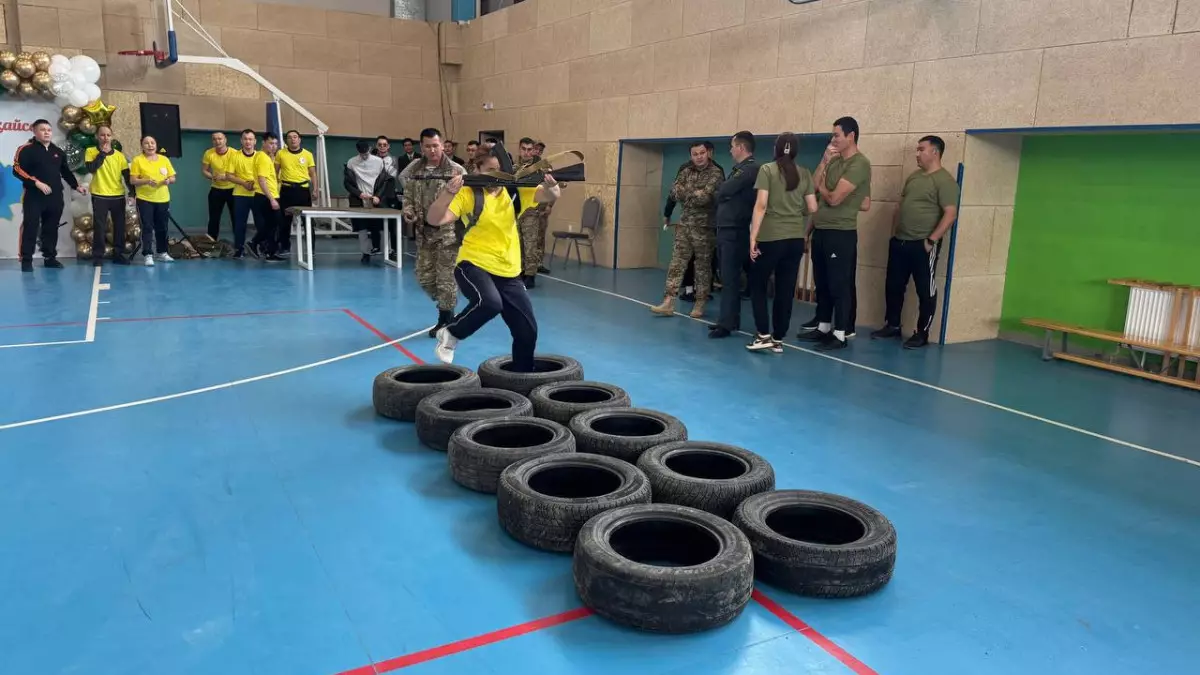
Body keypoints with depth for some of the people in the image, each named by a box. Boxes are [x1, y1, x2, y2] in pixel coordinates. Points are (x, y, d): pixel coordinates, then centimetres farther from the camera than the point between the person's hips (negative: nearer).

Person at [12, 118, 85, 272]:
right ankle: (26, 260, 1)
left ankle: (50, 257, 18)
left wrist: (76, 186, 13)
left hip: (55, 196, 5)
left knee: (51, 228, 9)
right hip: (34, 196, -5)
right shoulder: (26, 149, -4)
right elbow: (17, 170, -11)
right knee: (30, 227, -4)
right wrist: (36, 182, -20)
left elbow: (65, 171, 23)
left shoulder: (58, 152, 14)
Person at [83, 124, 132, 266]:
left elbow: (127, 175, 7)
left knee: (120, 226, 6)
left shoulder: (119, 155, 6)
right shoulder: (91, 152, 1)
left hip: (118, 196, 3)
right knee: (99, 227, -2)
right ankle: (98, 256, 4)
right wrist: (103, 152, -12)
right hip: (100, 196, -3)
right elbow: (90, 168, -16)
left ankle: (118, 254, 16)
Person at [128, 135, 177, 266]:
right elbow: (132, 180, -6)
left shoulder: (164, 159, 7)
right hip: (145, 199, -3)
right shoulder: (137, 160, -3)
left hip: (163, 199, 4)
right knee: (147, 227, -5)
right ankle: (147, 255, -5)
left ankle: (162, 253, 23)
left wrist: (168, 180, -13)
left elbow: (173, 177, 9)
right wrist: (146, 181, -23)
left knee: (162, 227, 11)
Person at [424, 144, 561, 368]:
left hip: (509, 272, 5)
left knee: (527, 331, 5)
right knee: (490, 302, -36)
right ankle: (450, 334, -7)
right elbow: (434, 220, -17)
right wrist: (448, 193, -34)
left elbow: (549, 196, -5)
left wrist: (551, 186, -28)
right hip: (473, 265, -5)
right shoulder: (468, 194, -8)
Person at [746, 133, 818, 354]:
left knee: (757, 285, 12)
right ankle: (778, 340, 13)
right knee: (786, 290, 9)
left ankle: (763, 335, 4)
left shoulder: (767, 169, -4)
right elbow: (812, 208, 6)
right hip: (796, 239, 4)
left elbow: (761, 205, -11)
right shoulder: (805, 174, 6)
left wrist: (753, 236, -9)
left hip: (770, 238, -3)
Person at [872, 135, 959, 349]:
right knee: (893, 286, 13)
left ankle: (922, 334, 9)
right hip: (899, 242, 8)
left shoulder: (944, 180, -10)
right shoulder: (913, 177, 15)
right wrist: (893, 231, 15)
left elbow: (950, 214, -18)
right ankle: (892, 325, 26)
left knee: (925, 291, 2)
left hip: (922, 245, -8)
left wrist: (931, 240, -20)